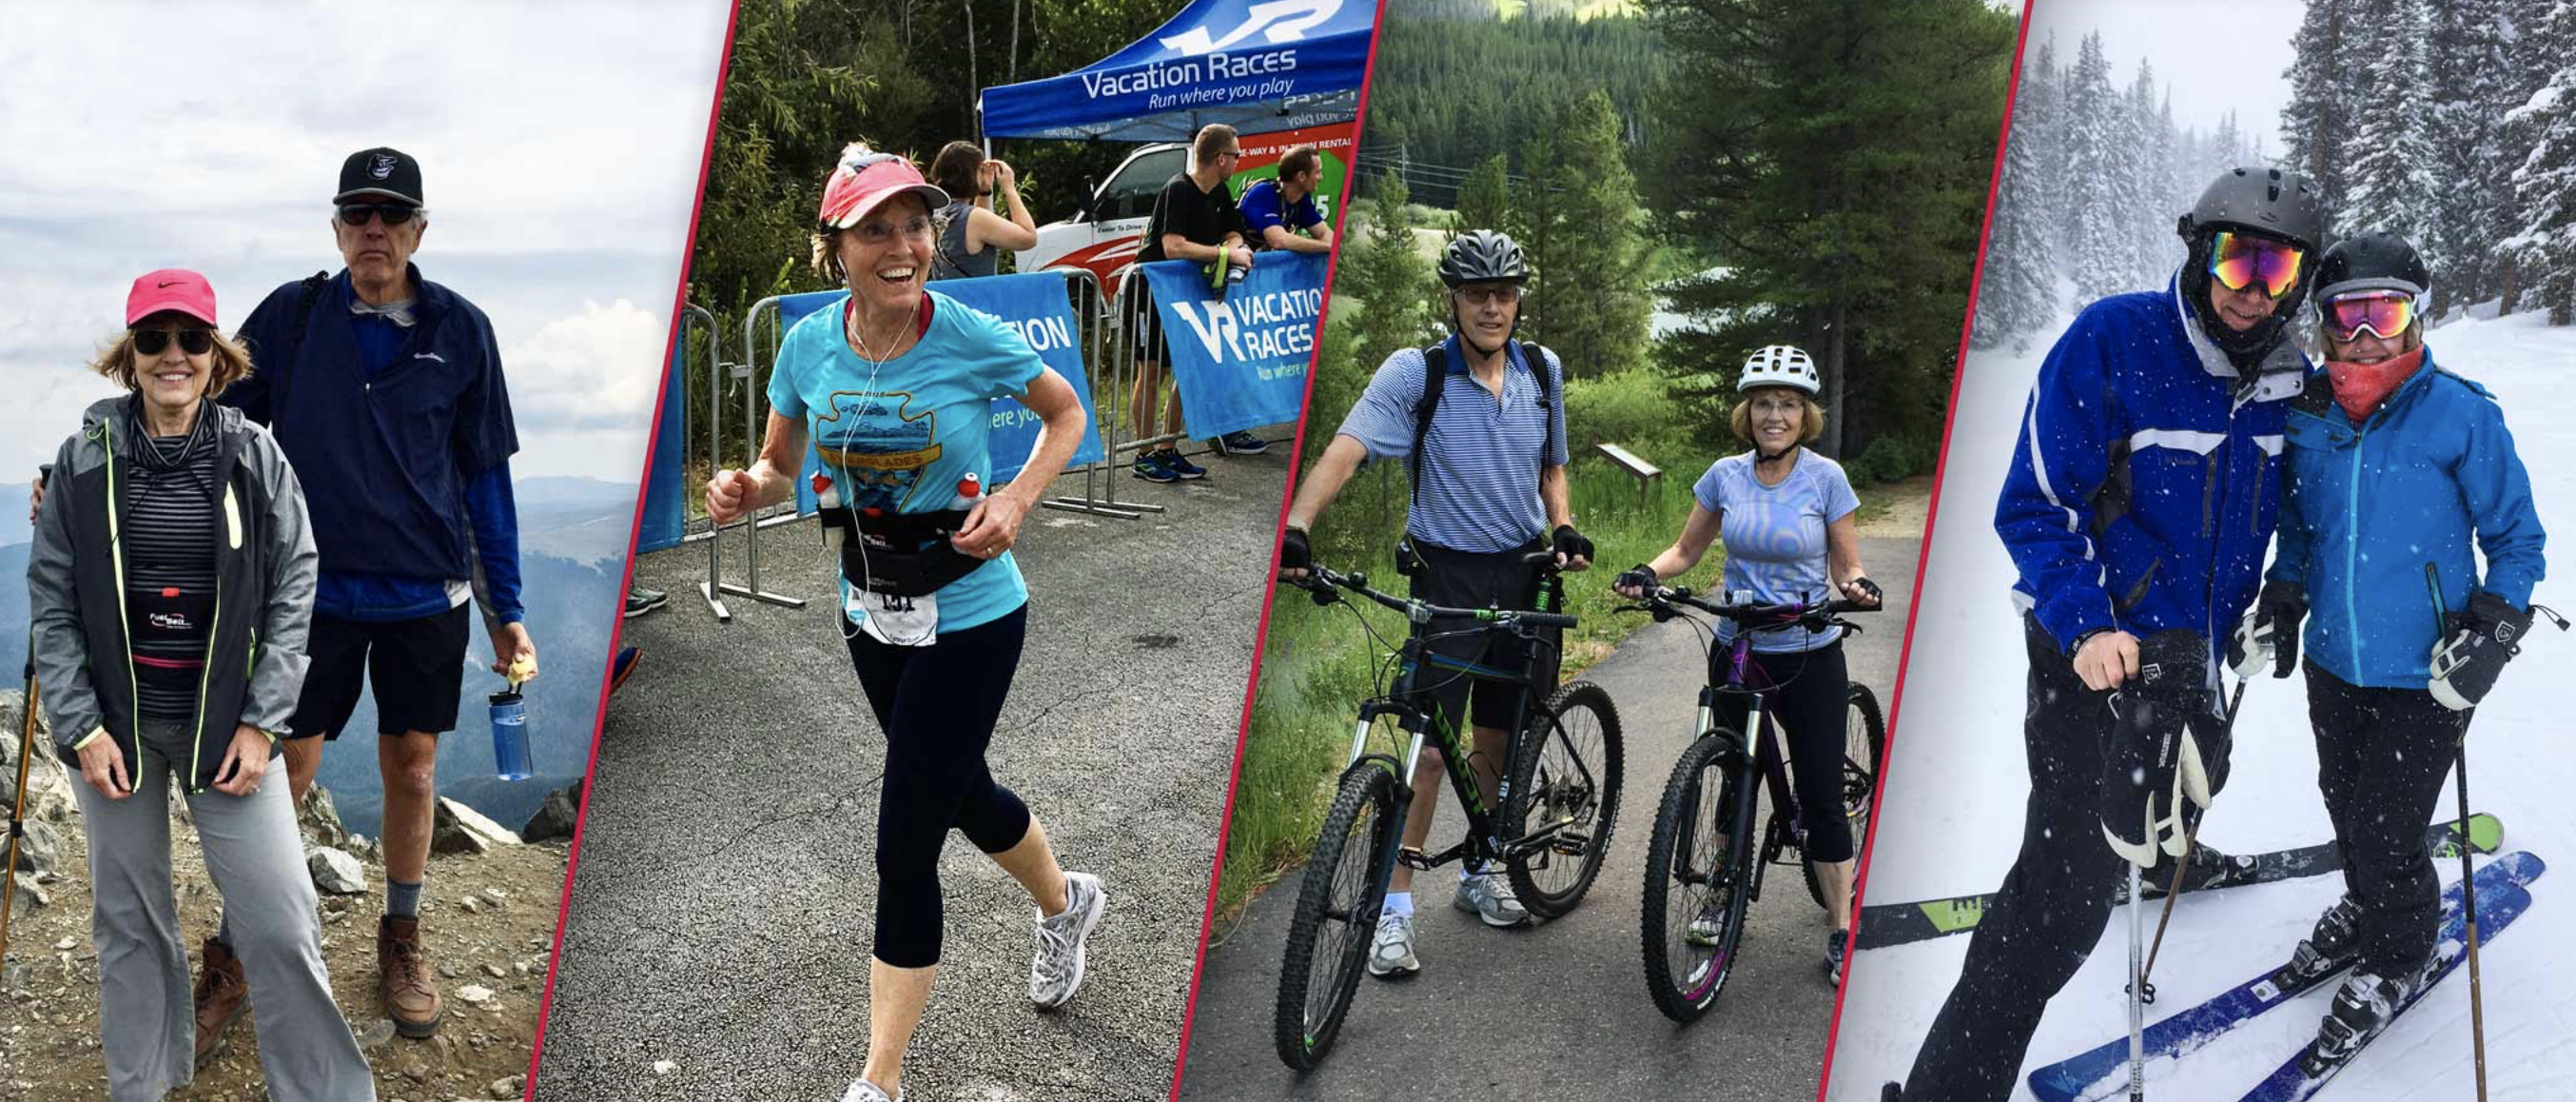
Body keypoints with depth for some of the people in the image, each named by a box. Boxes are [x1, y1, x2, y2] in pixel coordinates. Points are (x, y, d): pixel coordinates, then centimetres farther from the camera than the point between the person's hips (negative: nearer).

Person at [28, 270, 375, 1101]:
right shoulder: (83, 461, -1)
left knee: (282, 919, -5)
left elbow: (294, 592, -2)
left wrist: (261, 721, -7)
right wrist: (80, 726, -5)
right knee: (129, 915, 11)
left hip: (226, 716, -1)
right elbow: (51, 601, 2)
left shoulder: (257, 458, -2)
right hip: (115, 718, 1)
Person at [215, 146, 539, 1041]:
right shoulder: (289, 318, -2)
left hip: (426, 595, 1)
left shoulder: (460, 330, -1)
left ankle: (402, 940, 28)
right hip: (314, 589, 0)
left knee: (412, 767, 10)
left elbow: (485, 474, 4)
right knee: (286, 769, 5)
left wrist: (507, 608, 4)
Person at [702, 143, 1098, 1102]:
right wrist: (744, 491, -18)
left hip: (969, 617, -5)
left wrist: (1016, 501, -18)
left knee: (904, 846, -4)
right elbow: (780, 466, 5)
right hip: (871, 613, 5)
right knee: (961, 792, 24)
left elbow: (1066, 413, -2)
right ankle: (1066, 903, 56)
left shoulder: (969, 336, -19)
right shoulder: (809, 346, -8)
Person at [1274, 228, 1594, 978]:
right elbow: (1346, 449, -25)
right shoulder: (1415, 373, -12)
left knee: (1497, 738, 13)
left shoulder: (1543, 371, 3)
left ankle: (1478, 874, 32)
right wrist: (1296, 527, -40)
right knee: (1432, 745, -7)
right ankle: (1393, 910, 2)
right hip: (1448, 576, -4)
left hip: (1523, 575, 4)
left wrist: (1564, 527, -3)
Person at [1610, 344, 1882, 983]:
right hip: (1738, 654, 3)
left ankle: (1842, 933, 6)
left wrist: (1856, 588, -26)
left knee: (1821, 795, -3)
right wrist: (1648, 574, -13)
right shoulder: (1725, 475, -1)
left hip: (1810, 658, -2)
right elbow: (1687, 550, 7)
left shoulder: (1826, 478, -7)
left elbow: (1846, 567, -3)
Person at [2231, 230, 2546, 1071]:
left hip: (2424, 677, -4)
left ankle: (2398, 958, 27)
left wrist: (2492, 633, -16)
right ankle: (2364, 912, 48)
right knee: (2347, 808, 20)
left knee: (2386, 835, 0)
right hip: (2333, 664, 5)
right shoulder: (2307, 419, -2)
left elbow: (2516, 539, -6)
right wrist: (2279, 605, 0)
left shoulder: (2461, 415, -15)